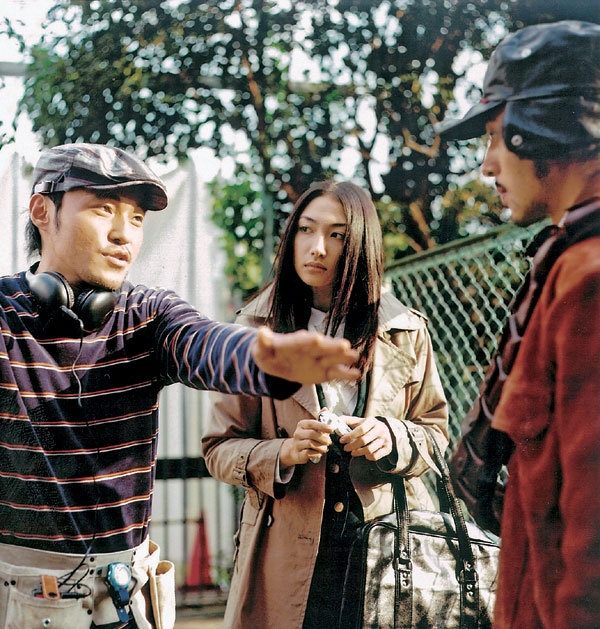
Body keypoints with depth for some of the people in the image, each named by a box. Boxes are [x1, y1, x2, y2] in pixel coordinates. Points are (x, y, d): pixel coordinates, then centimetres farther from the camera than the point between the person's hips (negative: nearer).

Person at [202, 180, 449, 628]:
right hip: (289, 554, -1)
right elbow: (219, 448, 2)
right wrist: (281, 453, -17)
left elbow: (436, 430, 11)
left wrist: (393, 438, -11)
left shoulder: (405, 333, 5)